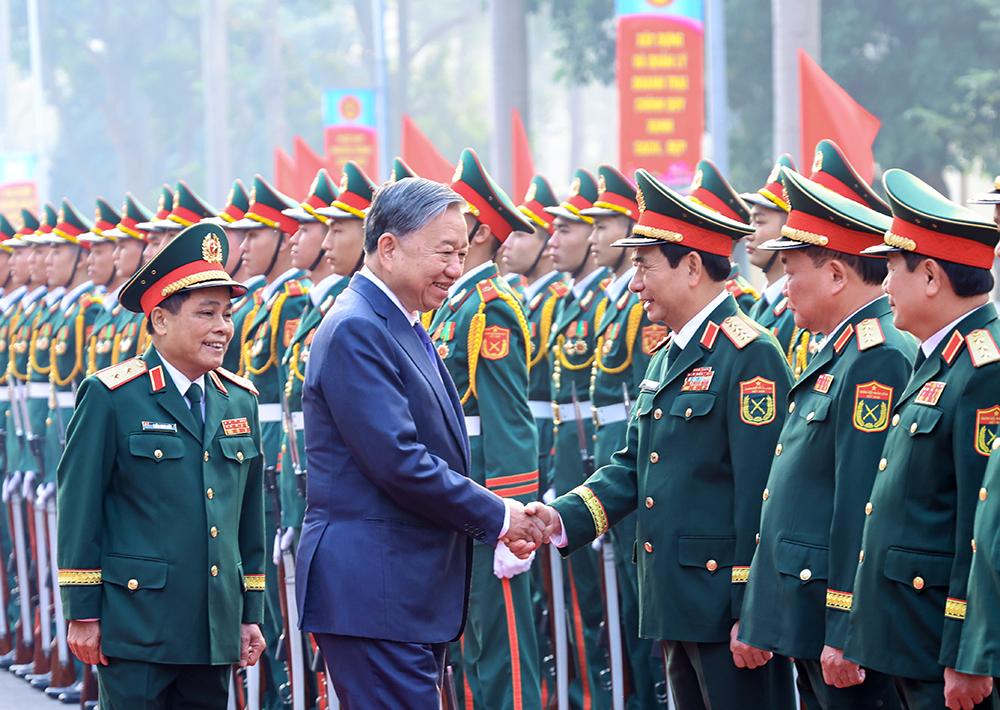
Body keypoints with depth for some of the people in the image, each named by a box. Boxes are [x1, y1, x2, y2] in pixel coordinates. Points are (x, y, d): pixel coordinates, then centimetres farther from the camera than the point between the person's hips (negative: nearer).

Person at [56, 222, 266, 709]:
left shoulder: (240, 401, 11)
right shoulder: (111, 397, -6)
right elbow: (79, 508, -6)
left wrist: (251, 613, 14)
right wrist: (82, 613, -8)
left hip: (214, 631, 5)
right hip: (137, 628, -5)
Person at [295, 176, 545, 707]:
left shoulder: (401, 327, 18)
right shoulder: (356, 330, -14)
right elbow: (399, 462, -21)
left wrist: (494, 518, 7)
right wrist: (497, 517, -11)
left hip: (413, 593, 10)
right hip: (373, 593, -10)